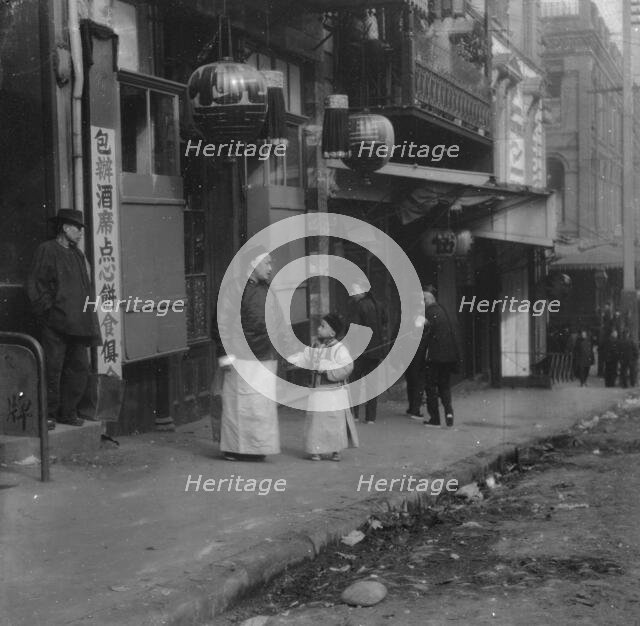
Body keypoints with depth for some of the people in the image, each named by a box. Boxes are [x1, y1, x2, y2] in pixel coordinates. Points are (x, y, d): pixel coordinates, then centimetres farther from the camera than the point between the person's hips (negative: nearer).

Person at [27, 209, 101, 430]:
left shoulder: (77, 254, 19)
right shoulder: (46, 250, -4)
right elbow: (35, 285, -7)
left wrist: (87, 316, 14)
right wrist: (49, 309, -12)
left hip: (76, 323, 7)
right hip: (55, 323, -7)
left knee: (80, 368, 7)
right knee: (52, 369, -4)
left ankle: (67, 412, 17)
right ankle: (48, 415, 4)